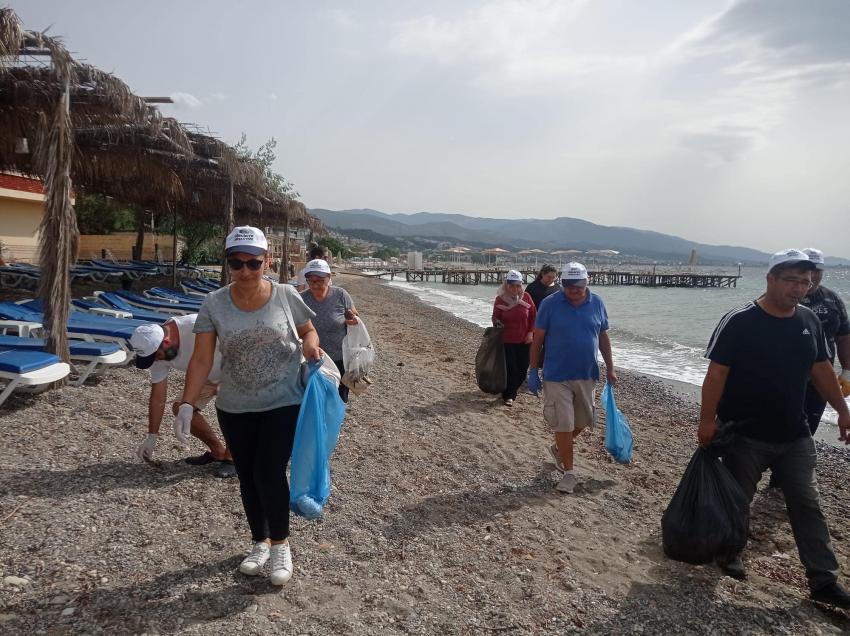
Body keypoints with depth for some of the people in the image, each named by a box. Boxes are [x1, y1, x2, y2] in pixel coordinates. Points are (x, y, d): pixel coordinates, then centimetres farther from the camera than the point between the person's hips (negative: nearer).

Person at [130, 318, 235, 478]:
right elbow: (158, 398, -8)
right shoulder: (158, 352, -15)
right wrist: (151, 437, -6)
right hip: (207, 375, 7)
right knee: (180, 408, -1)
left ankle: (231, 458, -8)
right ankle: (218, 452, 14)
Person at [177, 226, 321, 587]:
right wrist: (187, 404, -15)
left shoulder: (286, 296, -9)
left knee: (269, 474, -9)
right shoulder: (214, 304, -7)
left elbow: (308, 330, 7)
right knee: (247, 478, 13)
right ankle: (260, 543, 34)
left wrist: (311, 343, -16)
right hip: (234, 408, 3)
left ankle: (280, 545, 16)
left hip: (284, 403, -2)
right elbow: (201, 360, -6)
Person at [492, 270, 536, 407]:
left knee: (523, 369, 8)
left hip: (525, 340, 2)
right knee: (511, 368, -5)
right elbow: (496, 318, 8)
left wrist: (531, 332, -2)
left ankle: (512, 389, 31)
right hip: (508, 340, -2)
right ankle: (508, 395, 8)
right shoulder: (500, 299, -5)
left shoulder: (526, 297, -1)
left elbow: (533, 315, 6)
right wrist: (496, 323, -11)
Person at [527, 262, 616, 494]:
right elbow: (537, 339, -4)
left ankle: (558, 448, 41)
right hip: (557, 376, -4)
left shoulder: (597, 303, 1)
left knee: (582, 421, 15)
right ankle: (568, 473, 12)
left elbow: (603, 337, 10)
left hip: (586, 375, 4)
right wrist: (533, 371, -5)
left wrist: (610, 368, 10)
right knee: (563, 424, -1)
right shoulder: (550, 304, -8)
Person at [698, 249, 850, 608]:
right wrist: (707, 420, -16)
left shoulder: (808, 320, 4)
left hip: (794, 435, 5)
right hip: (744, 435, -5)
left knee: (807, 505, 7)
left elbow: (821, 369, 14)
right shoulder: (739, 322, -15)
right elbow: (716, 373, -15)